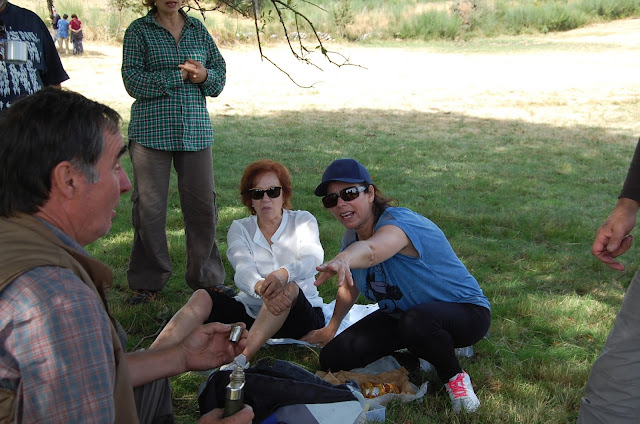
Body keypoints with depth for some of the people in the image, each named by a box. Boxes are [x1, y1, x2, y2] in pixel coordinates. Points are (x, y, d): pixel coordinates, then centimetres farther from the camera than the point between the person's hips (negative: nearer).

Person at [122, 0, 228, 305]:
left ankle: (206, 277, 18)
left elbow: (220, 75, 12)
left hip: (196, 131, 3)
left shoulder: (197, 29, 13)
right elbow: (133, 81, -8)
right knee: (149, 206, 1)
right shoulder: (139, 30, 2)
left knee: (203, 205, 3)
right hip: (151, 131, -3)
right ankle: (148, 282, 15)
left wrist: (204, 76, -10)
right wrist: (180, 75, -11)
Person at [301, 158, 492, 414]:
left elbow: (369, 250, -54)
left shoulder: (399, 221, -29)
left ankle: (454, 376, -8)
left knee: (415, 321, -44)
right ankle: (427, 352, 13)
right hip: (401, 314, 8)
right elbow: (349, 286, 14)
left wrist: (340, 261, -74)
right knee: (333, 358, -3)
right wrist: (331, 329, 22)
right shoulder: (350, 238, -3)